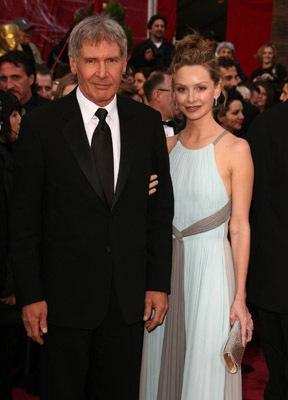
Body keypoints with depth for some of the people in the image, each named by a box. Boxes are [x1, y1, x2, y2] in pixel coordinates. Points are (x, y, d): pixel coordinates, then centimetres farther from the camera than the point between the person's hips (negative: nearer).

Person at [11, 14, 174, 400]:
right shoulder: (41, 125, -7)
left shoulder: (147, 122, 2)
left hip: (129, 296, 3)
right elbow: (25, 219, -5)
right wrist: (30, 295, -8)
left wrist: (159, 283, 3)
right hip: (65, 294, -2)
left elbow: (160, 207, 6)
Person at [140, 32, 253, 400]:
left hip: (211, 269, -5)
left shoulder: (235, 149, -10)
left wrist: (239, 297, -12)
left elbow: (240, 227, -10)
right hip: (168, 268, 5)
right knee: (165, 366, 16)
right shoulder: (168, 146, 7)